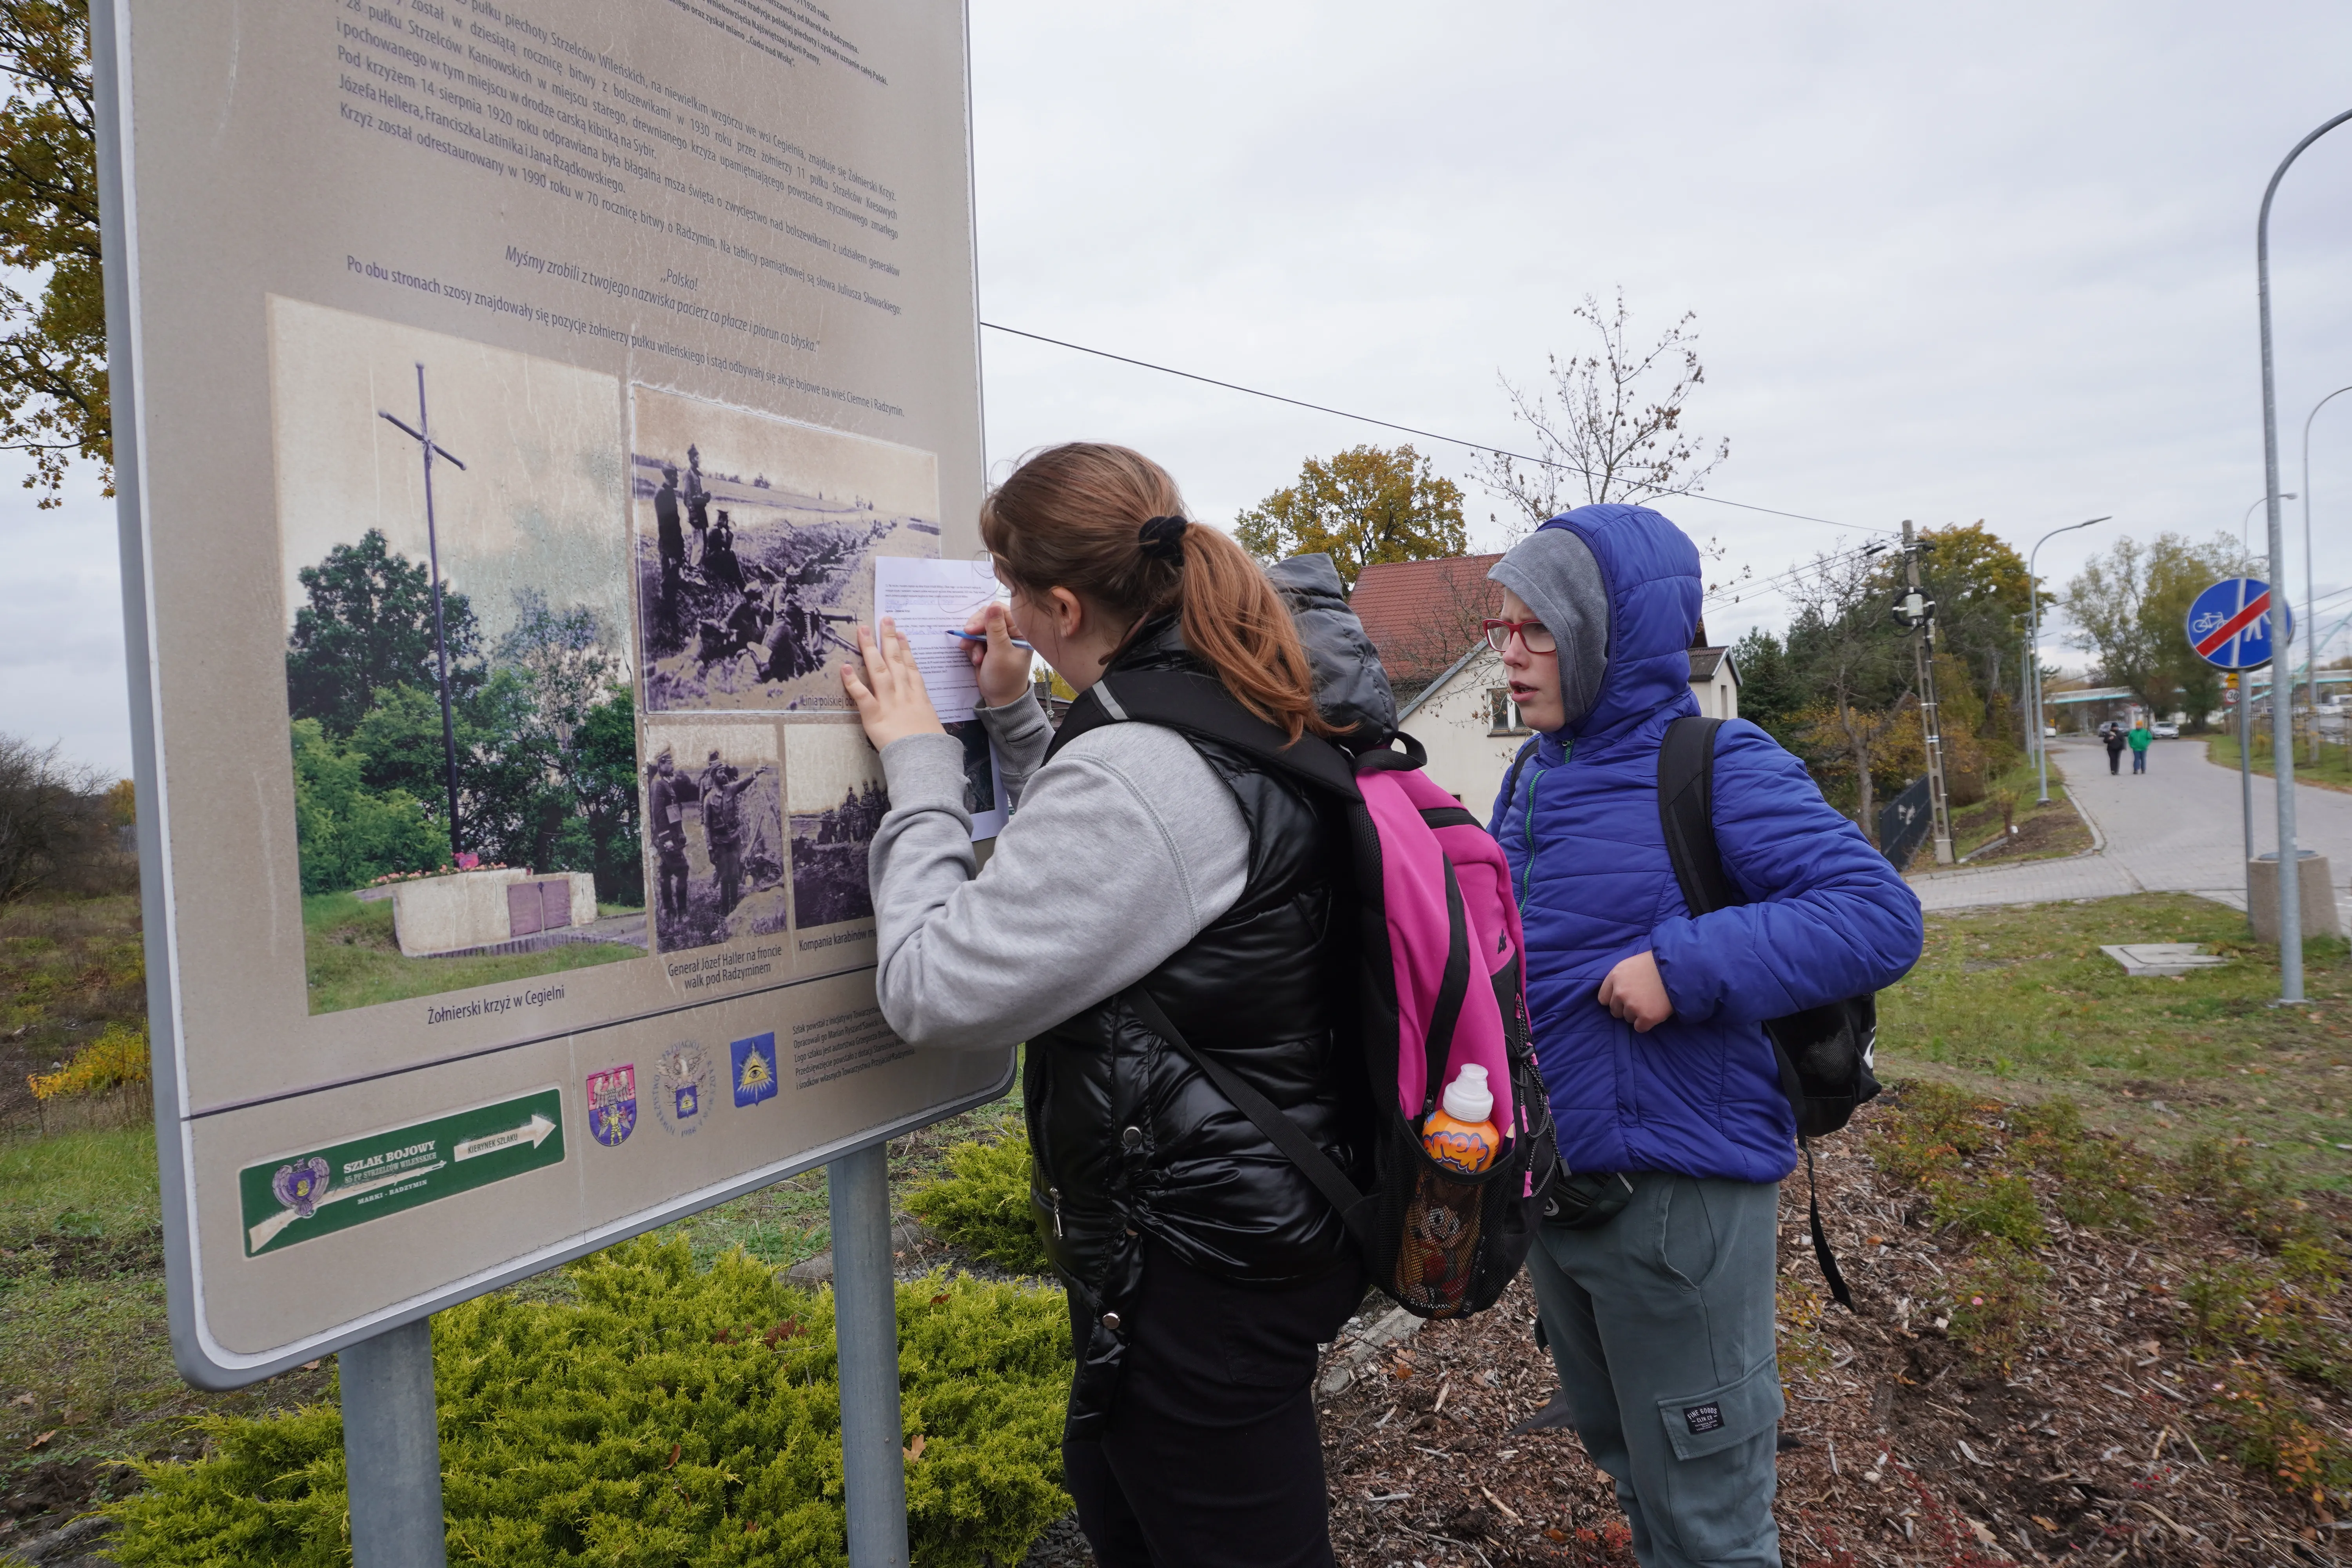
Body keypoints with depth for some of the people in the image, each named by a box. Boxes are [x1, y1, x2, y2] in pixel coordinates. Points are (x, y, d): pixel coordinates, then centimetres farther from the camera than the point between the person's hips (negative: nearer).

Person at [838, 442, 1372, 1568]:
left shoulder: (1132, 774, -28)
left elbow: (933, 992, -24)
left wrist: (920, 763, -13)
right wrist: (1014, 719, 11)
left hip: (1198, 1274, -10)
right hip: (1264, 1214, 10)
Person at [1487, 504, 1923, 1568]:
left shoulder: (1718, 771, -15)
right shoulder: (1531, 777, 7)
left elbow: (1880, 916, -23)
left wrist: (1685, 967, -29)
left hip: (1677, 1196, -7)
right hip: (1549, 1189, 7)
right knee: (1625, 1462, 27)